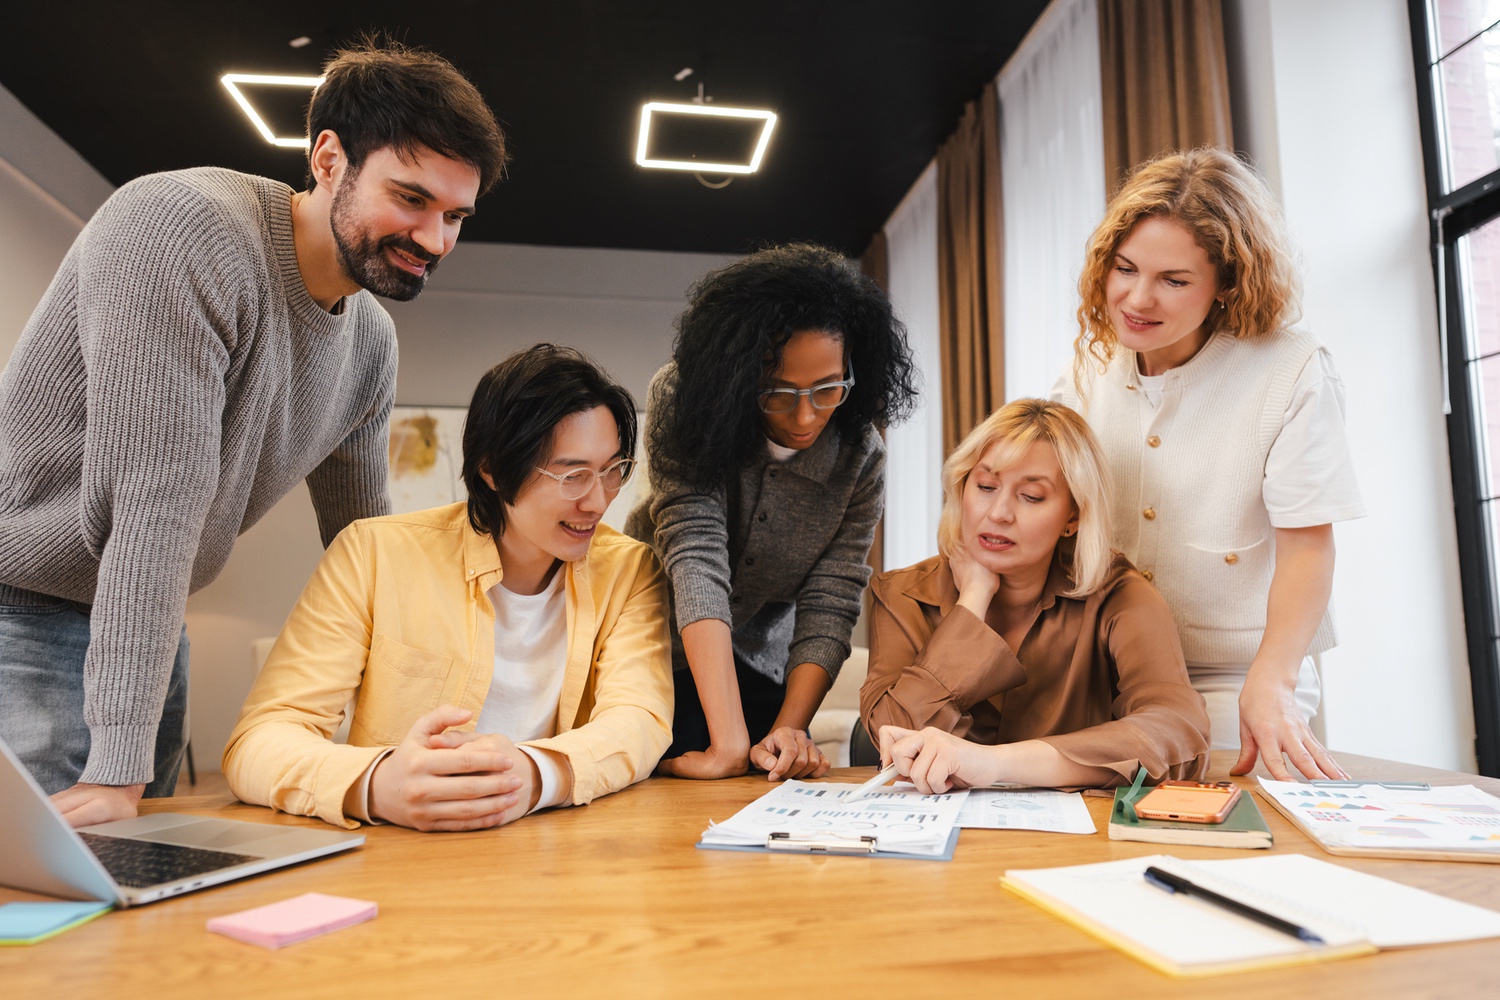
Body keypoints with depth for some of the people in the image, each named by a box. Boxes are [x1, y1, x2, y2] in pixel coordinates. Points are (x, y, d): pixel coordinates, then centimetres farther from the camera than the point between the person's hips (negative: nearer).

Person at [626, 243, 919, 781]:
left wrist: (789, 729, -34)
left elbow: (829, 607, -17)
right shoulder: (681, 400, -24)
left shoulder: (861, 460, -16)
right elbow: (696, 555, -35)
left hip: (758, 668, 2)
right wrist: (729, 741, -41)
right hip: (656, 646, -2)